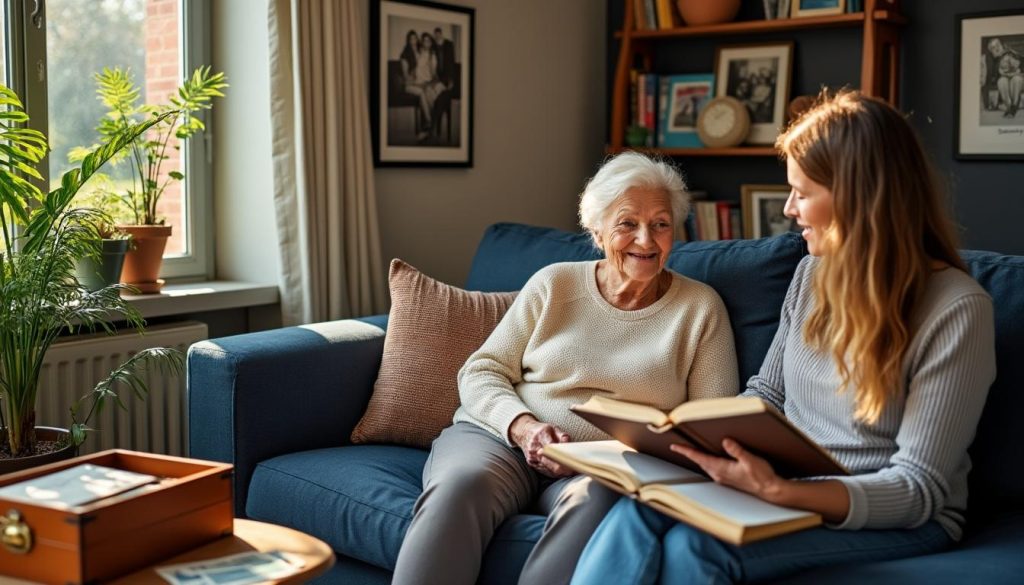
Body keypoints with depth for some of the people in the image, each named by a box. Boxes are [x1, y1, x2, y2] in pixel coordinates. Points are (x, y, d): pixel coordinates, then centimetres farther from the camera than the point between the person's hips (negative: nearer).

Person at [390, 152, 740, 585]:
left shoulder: (701, 308, 8)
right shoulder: (553, 284, 10)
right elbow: (481, 372, 8)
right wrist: (522, 427, -13)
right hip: (500, 439, 1)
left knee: (595, 501, -37)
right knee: (460, 484, -34)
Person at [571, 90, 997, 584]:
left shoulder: (956, 309, -15)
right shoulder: (813, 274, 7)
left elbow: (918, 490, -17)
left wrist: (777, 492, -31)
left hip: (899, 521, -5)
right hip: (785, 487, 6)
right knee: (637, 513, -27)